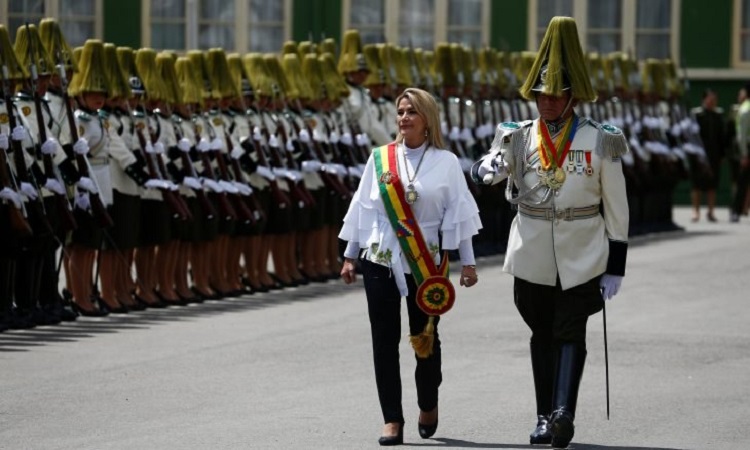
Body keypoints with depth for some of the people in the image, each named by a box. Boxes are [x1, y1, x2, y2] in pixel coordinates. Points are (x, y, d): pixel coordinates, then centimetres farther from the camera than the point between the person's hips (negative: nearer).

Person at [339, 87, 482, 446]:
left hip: (426, 263, -1)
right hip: (380, 259, 1)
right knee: (384, 340, -2)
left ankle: (428, 406, 30)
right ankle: (392, 420, 1)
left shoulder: (445, 162, 0)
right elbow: (363, 208, 9)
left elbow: (458, 212, 1)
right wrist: (350, 256, 9)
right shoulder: (380, 158, 4)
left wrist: (467, 262, -2)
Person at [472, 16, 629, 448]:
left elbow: (616, 209, 0)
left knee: (570, 333, -11)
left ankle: (563, 413, -20)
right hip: (532, 259, 2)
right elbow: (485, 169, -11)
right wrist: (489, 168, -37)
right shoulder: (520, 137, 2)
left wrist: (615, 266, -1)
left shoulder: (599, 142, -4)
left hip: (581, 259, -2)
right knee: (543, 335, 10)